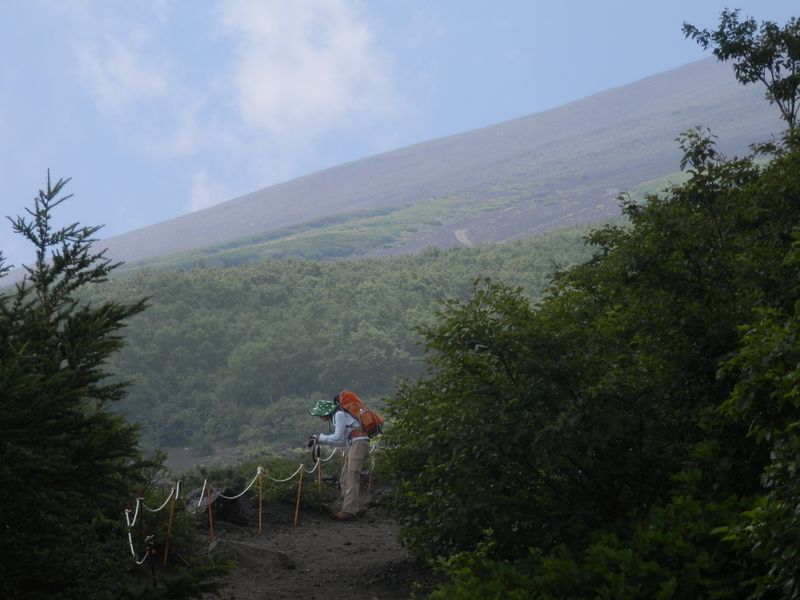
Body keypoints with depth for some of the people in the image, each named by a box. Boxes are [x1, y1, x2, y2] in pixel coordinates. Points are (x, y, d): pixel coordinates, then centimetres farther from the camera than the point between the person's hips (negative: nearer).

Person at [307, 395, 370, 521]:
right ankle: (348, 509, 10)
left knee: (352, 477, -16)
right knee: (345, 478, 9)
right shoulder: (334, 418, 21)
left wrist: (320, 437, -2)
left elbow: (338, 437, -11)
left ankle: (349, 511, -21)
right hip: (351, 445, 10)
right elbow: (342, 441, 16)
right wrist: (319, 440, 12)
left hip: (358, 443, -10)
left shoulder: (340, 414, -7)